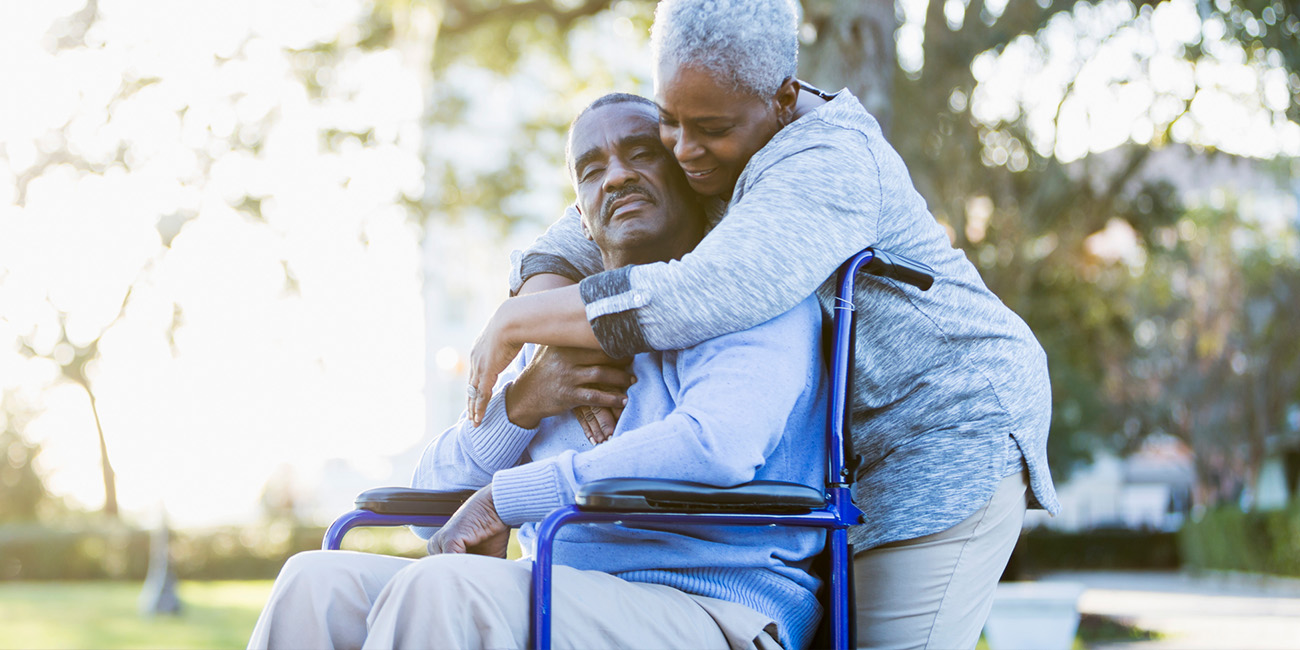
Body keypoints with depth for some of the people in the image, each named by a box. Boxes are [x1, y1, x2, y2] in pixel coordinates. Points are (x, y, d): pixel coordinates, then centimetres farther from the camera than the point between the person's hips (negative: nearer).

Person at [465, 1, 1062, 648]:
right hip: (859, 455, 9)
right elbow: (585, 236, 4)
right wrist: (552, 317, -20)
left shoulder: (828, 165, -26)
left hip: (951, 438, -9)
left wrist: (514, 322, -29)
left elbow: (701, 300, -39)